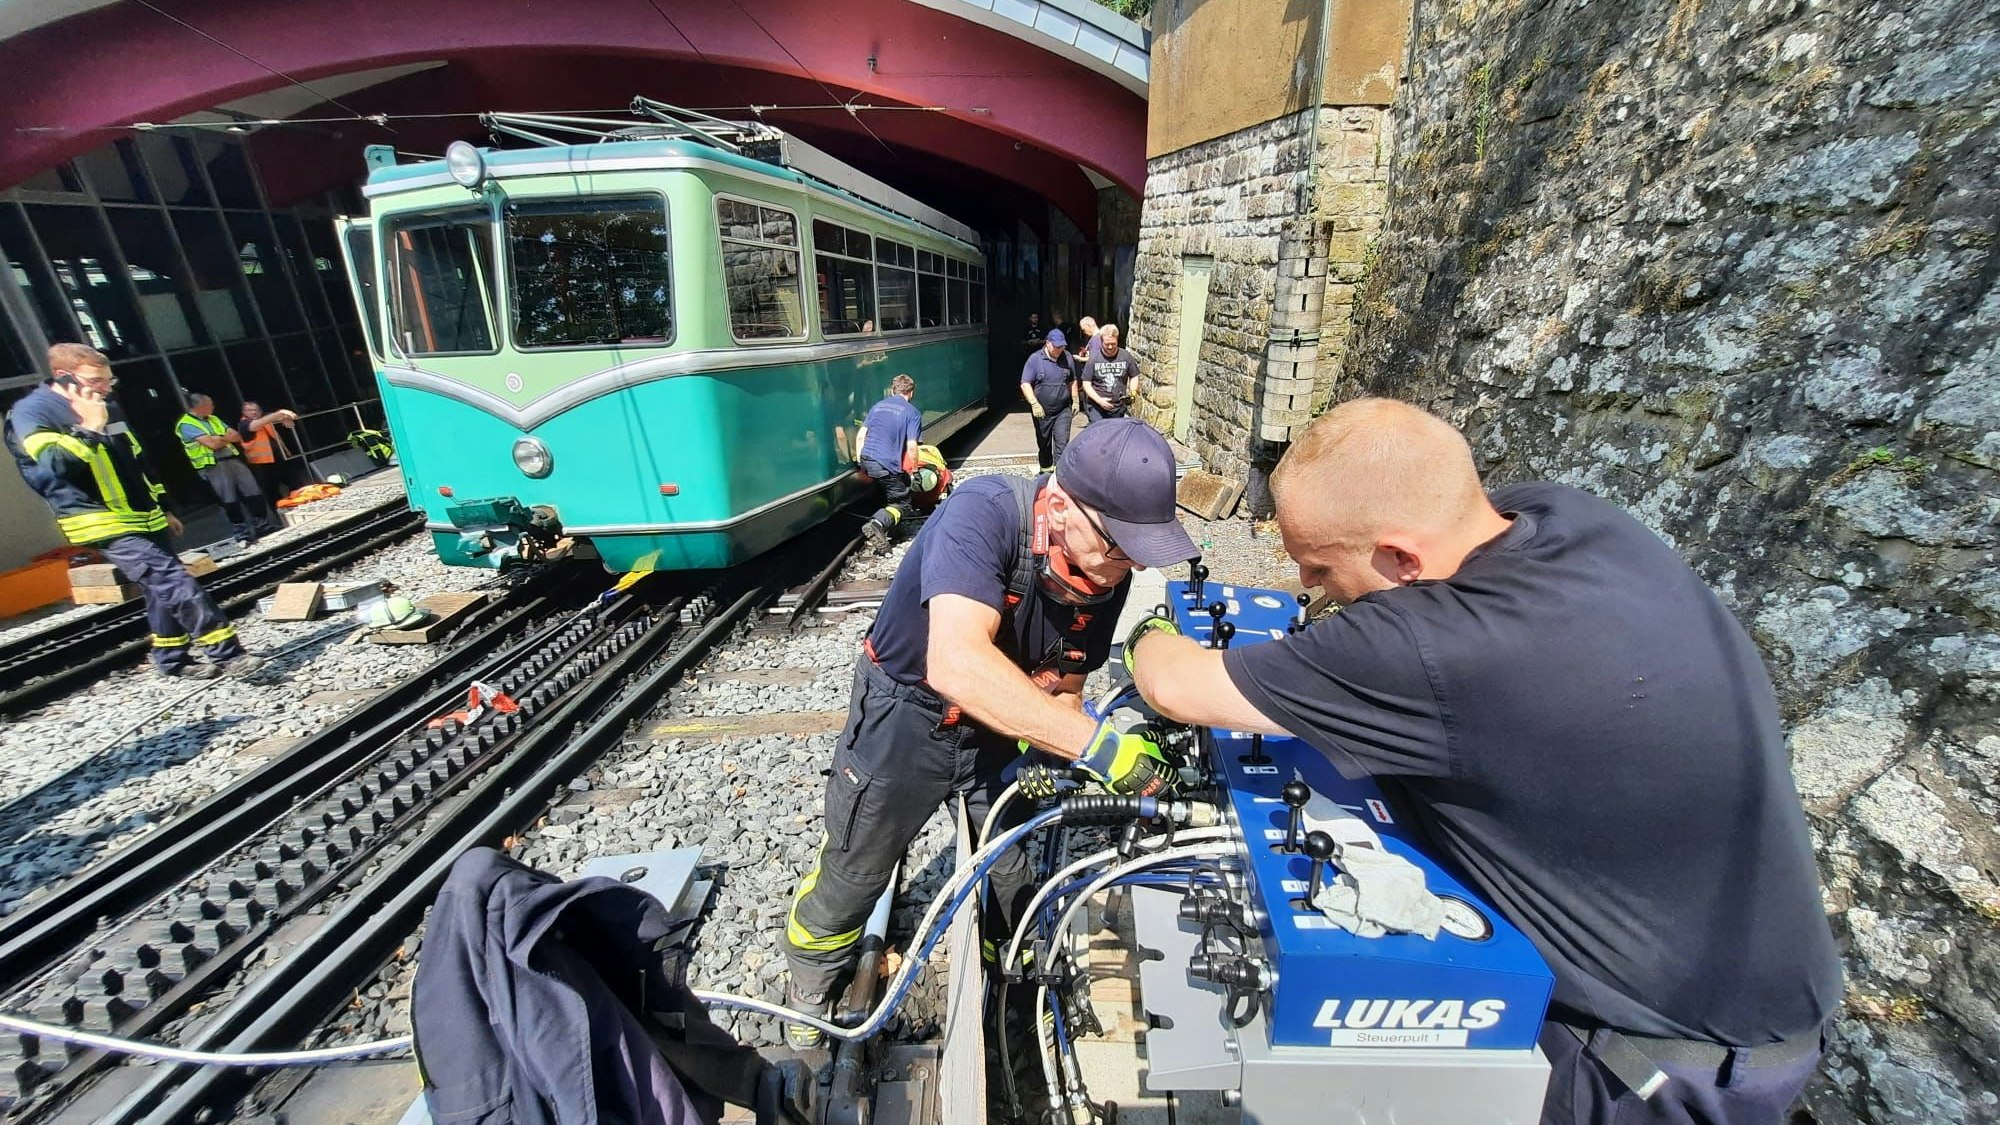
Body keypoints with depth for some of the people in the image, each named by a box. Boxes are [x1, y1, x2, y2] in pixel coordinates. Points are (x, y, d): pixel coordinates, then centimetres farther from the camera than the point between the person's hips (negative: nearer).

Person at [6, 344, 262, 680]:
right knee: (177, 584, -19)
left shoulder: (108, 407, 15)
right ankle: (227, 653, -18)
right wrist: (88, 428, -20)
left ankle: (173, 660, 21)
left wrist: (163, 508, 22)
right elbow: (56, 465, -24)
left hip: (144, 517, 8)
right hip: (106, 525, -8)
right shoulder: (32, 412, -8)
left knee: (163, 589, 11)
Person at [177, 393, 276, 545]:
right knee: (230, 500, -5)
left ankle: (261, 524, 12)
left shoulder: (213, 419, 16)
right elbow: (212, 444, -17)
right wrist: (226, 437, 2)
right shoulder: (186, 425, -7)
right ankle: (240, 532, -1)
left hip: (233, 460, 7)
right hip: (214, 466, -6)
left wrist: (220, 438, -9)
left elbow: (237, 437, 10)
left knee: (254, 492, 4)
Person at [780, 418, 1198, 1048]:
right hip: (907, 716, -4)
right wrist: (1096, 744, -46)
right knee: (852, 875, 16)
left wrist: (1044, 750, -21)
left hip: (1007, 724, 5)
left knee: (1023, 872, 17)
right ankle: (810, 991, 49)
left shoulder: (1108, 575, -15)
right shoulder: (986, 512, -35)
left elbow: (1063, 686, -2)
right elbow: (956, 663, -48)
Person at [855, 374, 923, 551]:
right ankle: (878, 524, -22)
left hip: (866, 460, 7)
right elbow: (911, 446, -8)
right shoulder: (913, 413, 1)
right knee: (902, 504, 4)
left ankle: (890, 530, 16)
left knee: (889, 495, 28)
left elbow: (860, 436, 14)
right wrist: (915, 470, 5)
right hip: (887, 465, -6)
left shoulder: (877, 406, 18)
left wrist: (860, 461, 20)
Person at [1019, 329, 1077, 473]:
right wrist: (1034, 404, -22)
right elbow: (1025, 384, -12)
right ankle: (1046, 469, 32)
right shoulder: (1035, 359, -7)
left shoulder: (1067, 357, 5)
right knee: (1044, 443, 13)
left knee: (1062, 442, -10)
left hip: (1063, 410, 1)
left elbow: (1072, 381, 17)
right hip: (1042, 411, -1)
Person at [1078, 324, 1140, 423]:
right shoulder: (1093, 359, -6)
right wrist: (1099, 400, -16)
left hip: (1119, 408, 2)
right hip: (1096, 408, -2)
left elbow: (1134, 377, 12)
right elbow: (1086, 383, -3)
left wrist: (1132, 392, -8)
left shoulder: (1126, 356, -1)